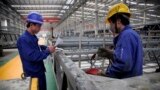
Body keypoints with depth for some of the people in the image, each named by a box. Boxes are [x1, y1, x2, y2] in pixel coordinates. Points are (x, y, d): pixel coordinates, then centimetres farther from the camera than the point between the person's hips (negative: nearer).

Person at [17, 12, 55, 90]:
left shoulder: (33, 37, 4)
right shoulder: (23, 39, -25)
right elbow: (32, 56, -31)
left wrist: (46, 47, 4)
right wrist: (48, 51, -25)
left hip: (39, 70, 9)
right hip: (33, 73, -8)